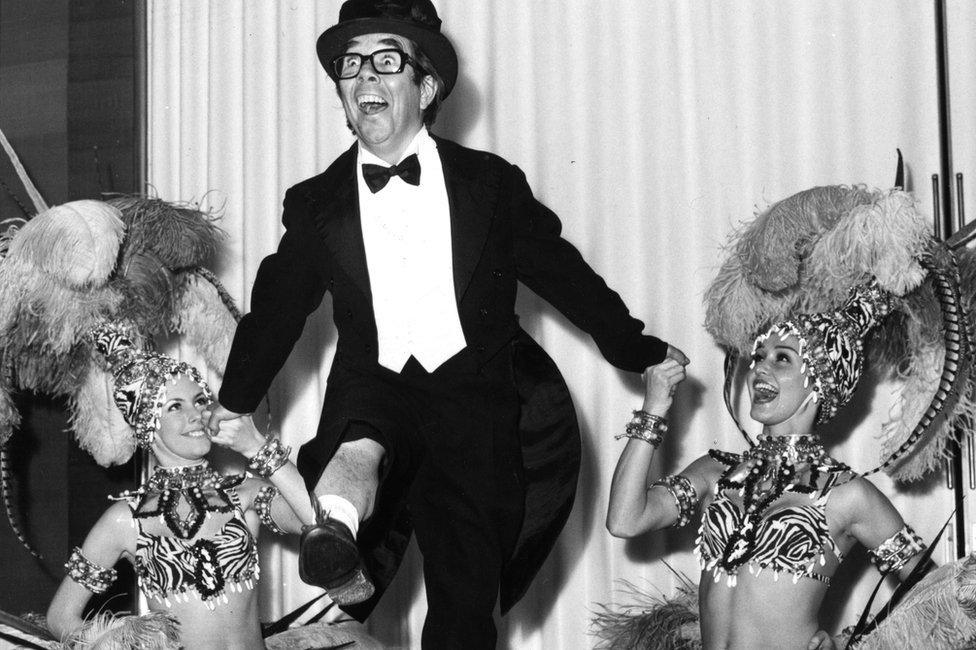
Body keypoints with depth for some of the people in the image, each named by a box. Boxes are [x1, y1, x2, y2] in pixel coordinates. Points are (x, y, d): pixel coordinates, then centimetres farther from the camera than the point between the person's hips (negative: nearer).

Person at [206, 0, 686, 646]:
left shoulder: (492, 183, 6)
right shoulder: (316, 203, 9)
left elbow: (562, 271, 15)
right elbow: (278, 306, 19)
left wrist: (635, 347, 19)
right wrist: (233, 404, 24)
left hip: (474, 402, 1)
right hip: (375, 391, -1)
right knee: (360, 444, -39)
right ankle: (335, 531, -67)